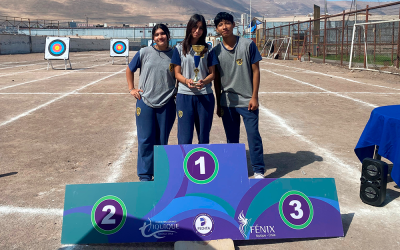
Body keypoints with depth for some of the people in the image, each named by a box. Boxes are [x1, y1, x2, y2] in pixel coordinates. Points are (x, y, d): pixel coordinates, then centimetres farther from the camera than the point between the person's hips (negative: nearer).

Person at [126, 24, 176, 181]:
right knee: (145, 140, 1)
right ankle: (145, 175, 11)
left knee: (162, 140, 8)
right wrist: (131, 88, 7)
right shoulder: (144, 53, 3)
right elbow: (129, 70, 15)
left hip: (167, 103, 1)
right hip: (145, 102, 0)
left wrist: (176, 91, 2)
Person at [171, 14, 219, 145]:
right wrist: (187, 81, -18)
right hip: (184, 95, -1)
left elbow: (212, 73, 7)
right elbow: (177, 73, 5)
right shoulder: (180, 49, 7)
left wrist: (204, 82, -16)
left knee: (204, 137, 7)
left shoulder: (208, 49, 9)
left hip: (205, 96, 1)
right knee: (184, 138, -2)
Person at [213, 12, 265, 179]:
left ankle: (258, 171, 9)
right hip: (227, 102, 3)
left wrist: (254, 97, -8)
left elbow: (255, 71, -2)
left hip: (247, 101, -2)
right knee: (231, 138, 11)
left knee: (253, 135, -3)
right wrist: (218, 104, 7)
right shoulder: (216, 51, 2)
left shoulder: (248, 45, -4)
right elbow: (217, 79, 7)